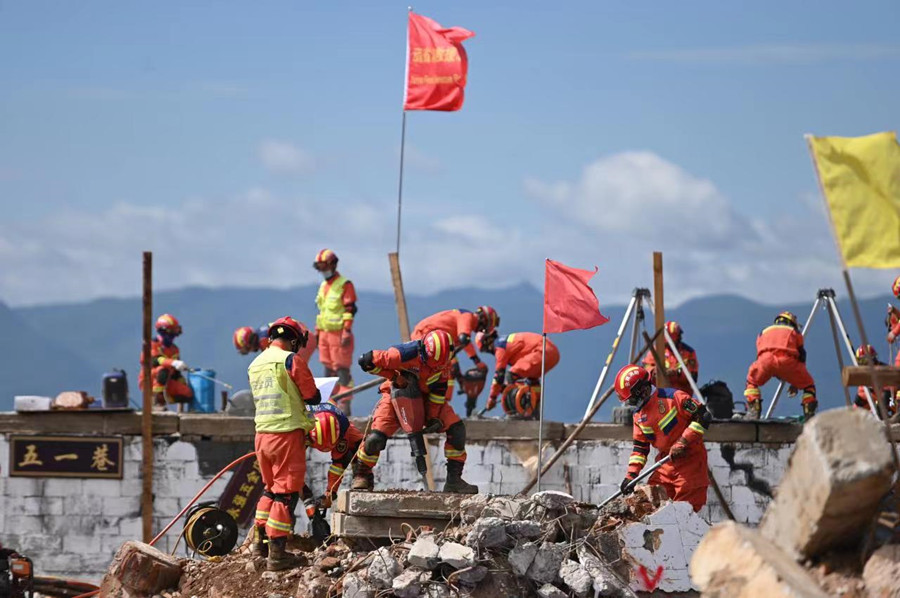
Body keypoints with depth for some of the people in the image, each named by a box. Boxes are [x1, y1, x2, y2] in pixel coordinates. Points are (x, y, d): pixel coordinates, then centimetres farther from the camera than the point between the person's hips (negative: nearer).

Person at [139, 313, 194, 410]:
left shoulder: (174, 349, 14)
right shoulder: (152, 346, -9)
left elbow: (176, 373, 19)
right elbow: (155, 360, -31)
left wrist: (185, 385, 6)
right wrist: (174, 363, -46)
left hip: (167, 383, 6)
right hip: (149, 381, -6)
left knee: (189, 395, -16)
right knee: (164, 369, -38)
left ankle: (163, 399, 5)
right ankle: (156, 401, -33)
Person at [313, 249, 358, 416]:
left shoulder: (345, 285, -8)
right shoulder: (323, 286, 18)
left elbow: (350, 310, -13)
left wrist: (347, 332, -20)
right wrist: (317, 332, 21)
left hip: (339, 333, -8)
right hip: (325, 333, 8)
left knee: (342, 370, -9)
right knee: (328, 370, 9)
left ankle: (344, 405, -10)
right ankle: (331, 403, 13)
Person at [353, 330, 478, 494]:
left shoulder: (443, 362, -18)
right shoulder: (406, 354, -34)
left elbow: (439, 390, -3)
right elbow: (366, 361, -28)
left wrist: (435, 417, -7)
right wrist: (395, 376, -25)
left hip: (425, 397, 4)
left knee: (456, 428, -14)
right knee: (376, 439, -23)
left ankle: (454, 479, -2)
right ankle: (361, 475, 6)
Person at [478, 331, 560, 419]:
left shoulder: (500, 346, 0)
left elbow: (499, 373, -1)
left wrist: (492, 398, 5)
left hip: (542, 352, -10)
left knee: (511, 375, -11)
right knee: (532, 378, 32)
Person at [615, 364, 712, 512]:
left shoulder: (672, 397, -15)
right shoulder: (638, 415, 9)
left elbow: (704, 416, -17)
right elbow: (640, 447, 14)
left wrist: (683, 442, -20)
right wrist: (631, 474, 2)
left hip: (690, 459, -7)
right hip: (665, 463, 7)